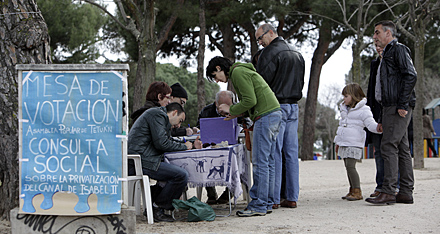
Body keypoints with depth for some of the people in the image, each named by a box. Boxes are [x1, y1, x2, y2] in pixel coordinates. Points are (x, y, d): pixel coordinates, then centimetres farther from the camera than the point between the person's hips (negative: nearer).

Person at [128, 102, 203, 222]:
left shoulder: (161, 118, 28)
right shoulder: (157, 114, -5)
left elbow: (170, 142, 26)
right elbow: (161, 143, -15)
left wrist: (192, 146, 16)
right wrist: (184, 146, -3)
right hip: (140, 161, -11)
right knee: (181, 175, -18)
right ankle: (157, 209, -5)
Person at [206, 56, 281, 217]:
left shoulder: (238, 73, -8)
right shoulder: (241, 71, 25)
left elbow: (250, 100, -17)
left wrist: (231, 109, -3)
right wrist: (236, 114, 17)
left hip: (265, 116, -11)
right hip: (274, 114, 11)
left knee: (260, 162, -9)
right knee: (268, 162, 10)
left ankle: (259, 205, -8)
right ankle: (267, 203, 12)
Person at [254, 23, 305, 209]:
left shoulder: (270, 53, -10)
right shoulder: (297, 54, 17)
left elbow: (262, 82, -13)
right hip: (294, 107, 8)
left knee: (274, 153, -6)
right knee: (291, 153, 8)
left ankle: (273, 198, -5)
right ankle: (291, 197, 9)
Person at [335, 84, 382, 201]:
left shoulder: (363, 110, -7)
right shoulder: (345, 109, 19)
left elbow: (371, 124, -15)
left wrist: (378, 127, -37)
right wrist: (338, 141, 27)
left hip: (354, 144, -8)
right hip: (343, 144, 8)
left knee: (350, 166, -15)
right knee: (348, 167, 9)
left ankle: (357, 192, -11)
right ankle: (352, 190, 15)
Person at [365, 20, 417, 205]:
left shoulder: (399, 50, -5)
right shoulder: (387, 54, 25)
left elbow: (411, 76, -17)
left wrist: (402, 105, -21)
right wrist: (383, 119, 22)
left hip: (398, 109, -10)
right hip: (390, 108, 10)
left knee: (389, 147, -14)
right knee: (402, 150, 7)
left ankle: (388, 192, -16)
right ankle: (406, 193, 7)